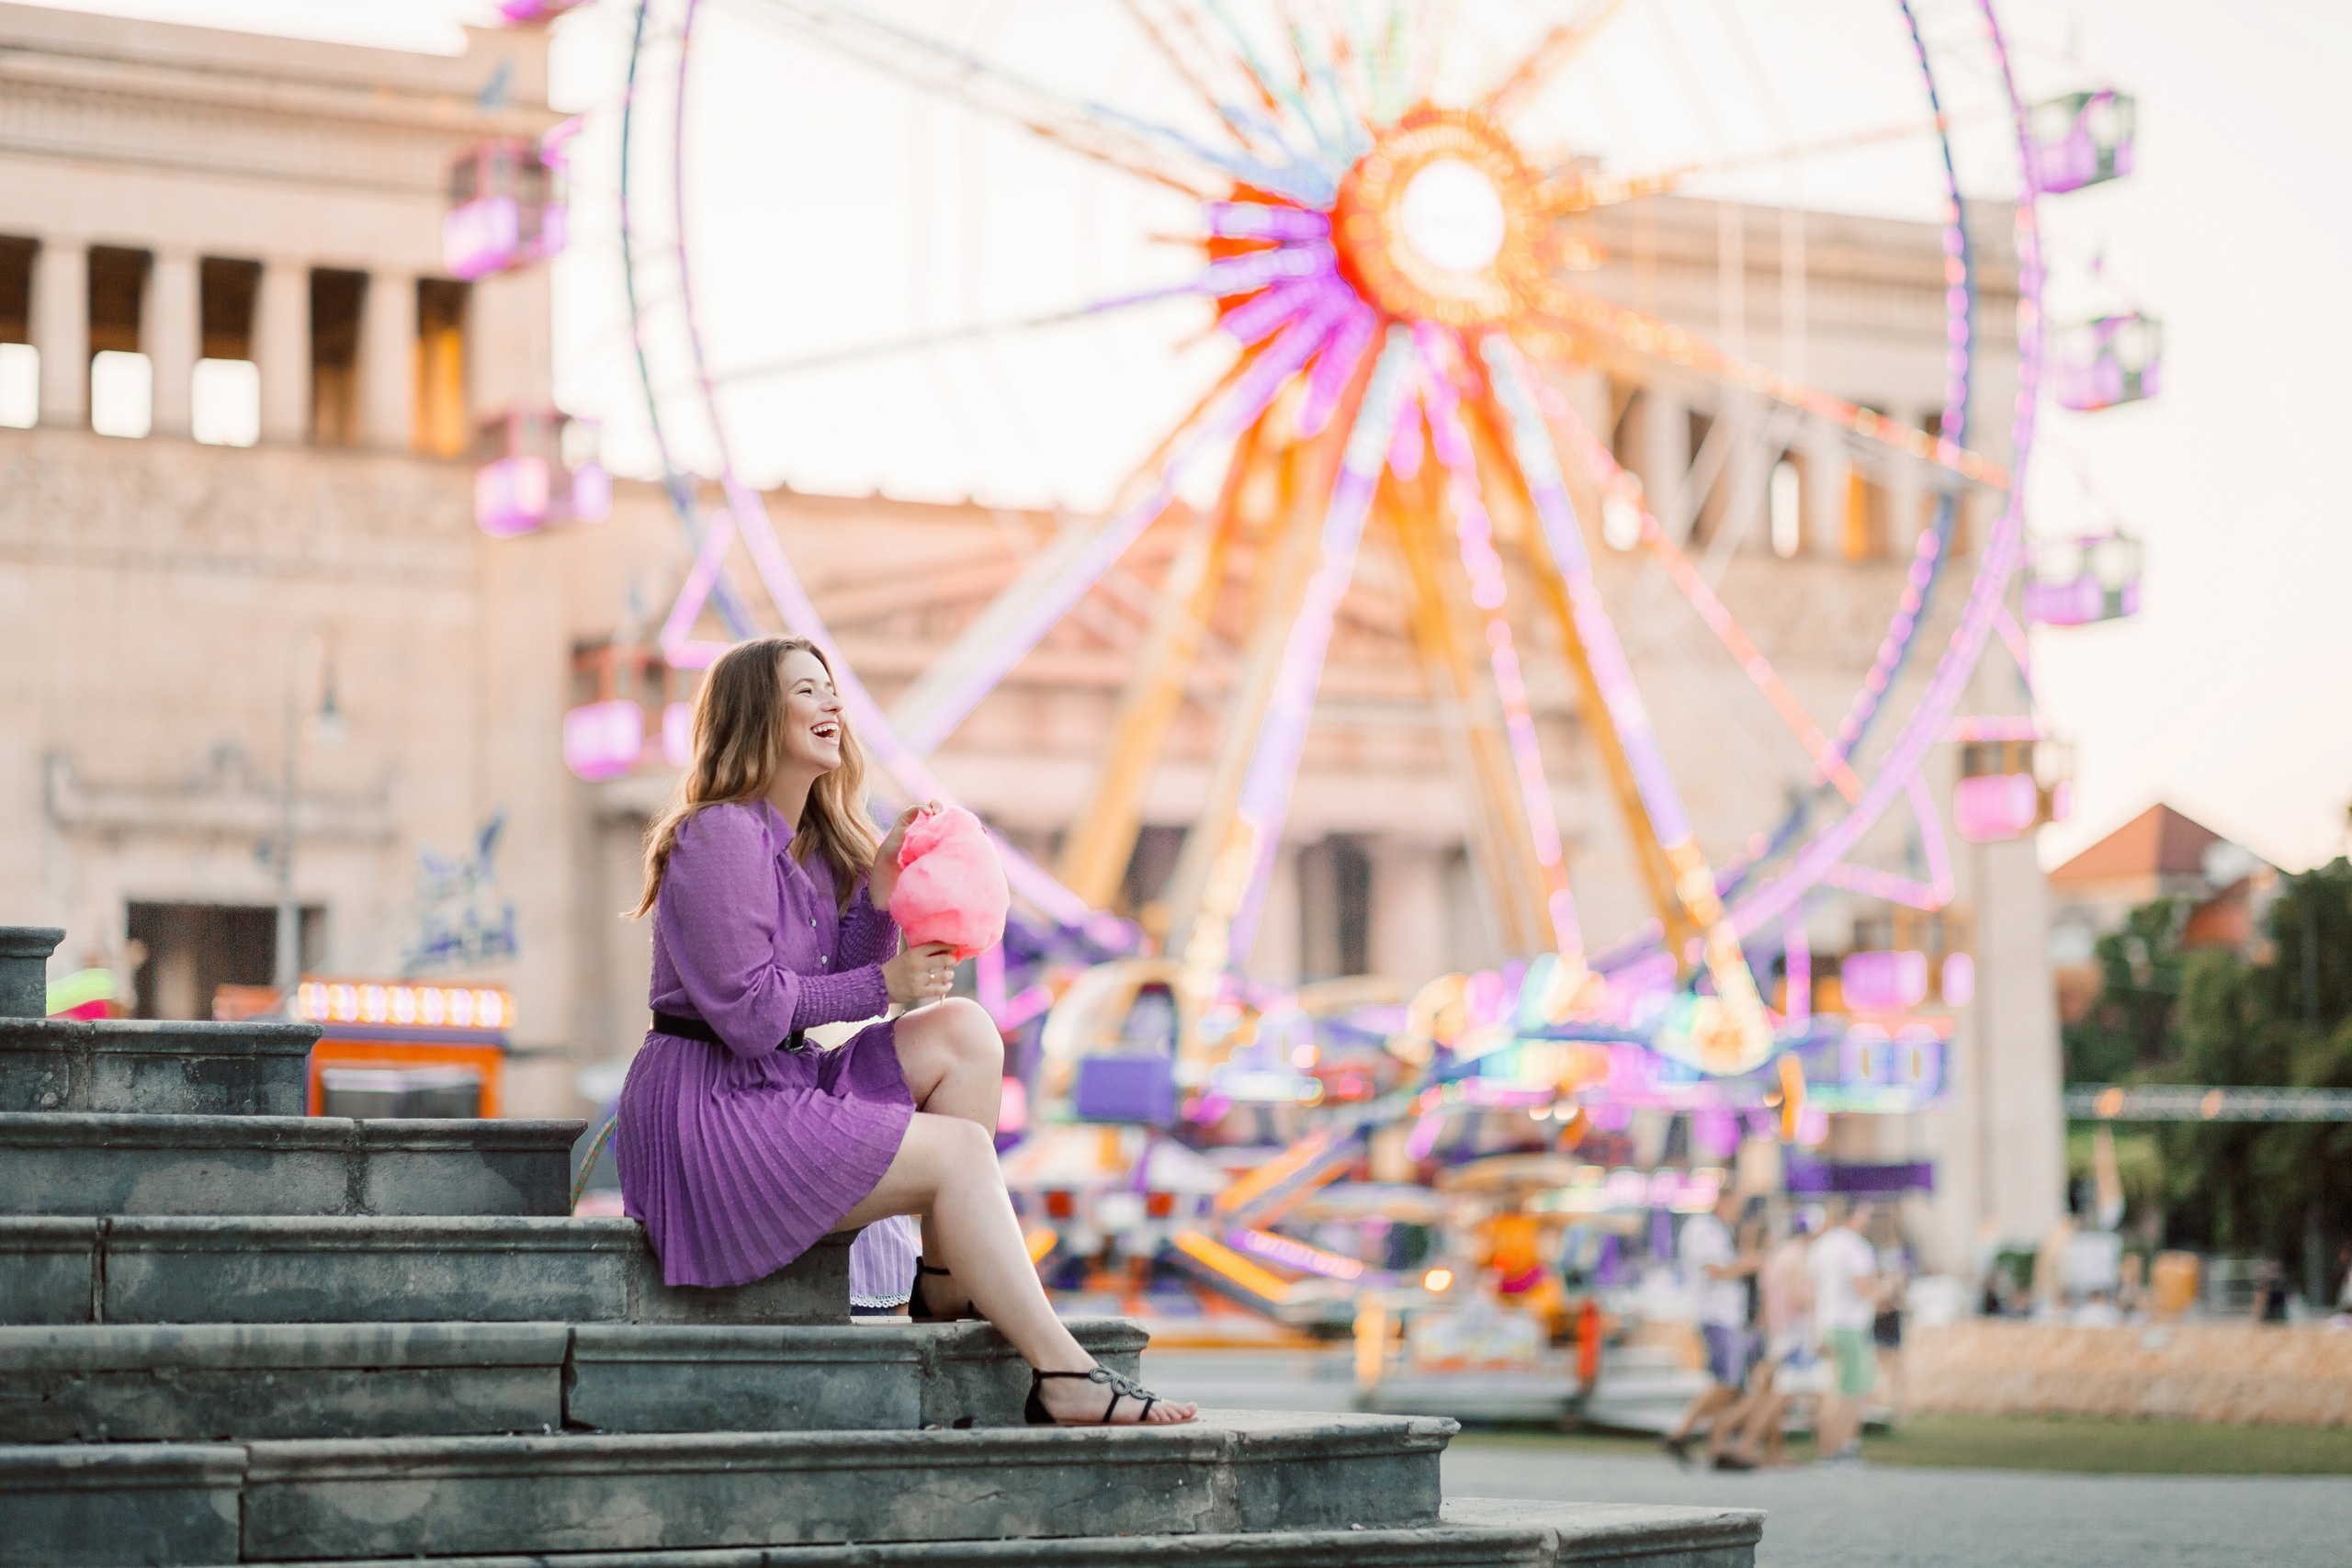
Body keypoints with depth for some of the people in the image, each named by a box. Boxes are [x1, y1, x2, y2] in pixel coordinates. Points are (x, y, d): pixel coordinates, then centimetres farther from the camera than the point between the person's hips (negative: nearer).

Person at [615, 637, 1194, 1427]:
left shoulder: (815, 843, 15)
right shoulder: (720, 838, -15)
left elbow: (841, 984, 10)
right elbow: (746, 1011, -20)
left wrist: (879, 888, -4)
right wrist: (884, 985, -13)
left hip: (783, 1084, 9)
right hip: (712, 1112, -9)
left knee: (962, 1031, -4)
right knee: (962, 1150, -17)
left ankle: (946, 1282, -5)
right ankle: (1063, 1377, -19)